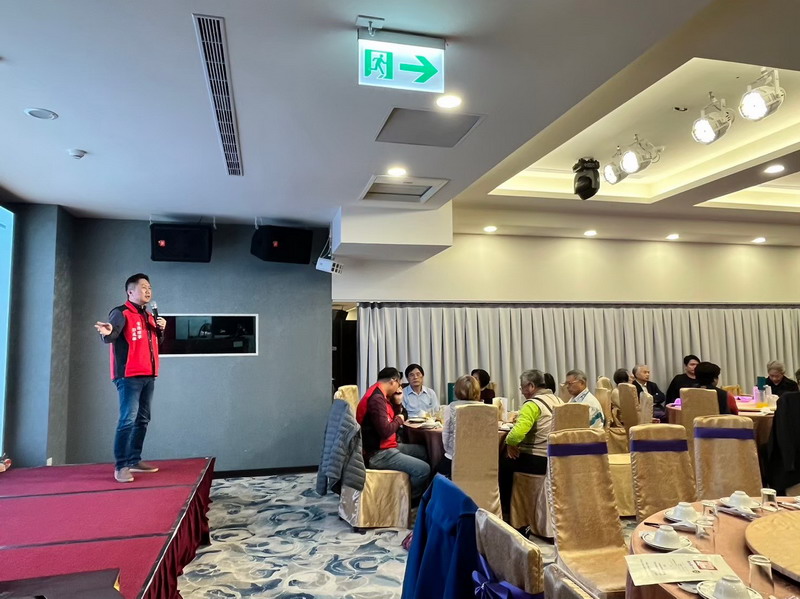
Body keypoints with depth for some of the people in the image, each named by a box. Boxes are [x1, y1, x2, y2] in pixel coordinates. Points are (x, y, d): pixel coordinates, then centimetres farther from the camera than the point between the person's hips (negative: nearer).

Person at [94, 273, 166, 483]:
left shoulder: (149, 316, 17)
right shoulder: (120, 313, -6)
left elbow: (157, 341, 24)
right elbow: (112, 335, -23)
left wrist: (161, 329, 4)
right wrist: (107, 332, -45)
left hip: (148, 376, 8)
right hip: (129, 376, -8)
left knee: (142, 419, 12)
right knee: (128, 419, -13)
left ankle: (134, 460, 22)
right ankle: (121, 466, -7)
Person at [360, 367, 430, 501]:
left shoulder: (378, 395, 12)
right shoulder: (377, 398, -22)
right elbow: (385, 431, -28)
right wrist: (399, 419, -9)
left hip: (384, 448, 11)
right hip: (377, 454, -11)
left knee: (422, 451, 20)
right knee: (423, 469, -18)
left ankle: (420, 494, 25)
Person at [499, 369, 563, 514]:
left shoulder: (533, 404, -17)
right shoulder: (557, 400, 8)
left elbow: (518, 432, -30)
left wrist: (510, 443, -11)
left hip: (537, 460, -8)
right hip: (557, 457, 8)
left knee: (503, 463, 13)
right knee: (507, 461, 24)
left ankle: (506, 509, 24)